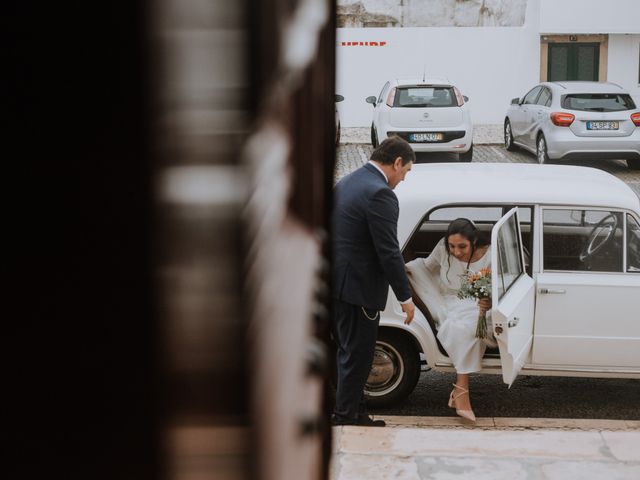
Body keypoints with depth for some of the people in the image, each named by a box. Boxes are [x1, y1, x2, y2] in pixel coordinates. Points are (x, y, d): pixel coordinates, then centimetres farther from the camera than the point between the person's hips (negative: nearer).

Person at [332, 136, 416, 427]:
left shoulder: (347, 182, 12)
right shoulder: (380, 194, -18)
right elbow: (389, 252, -19)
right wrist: (405, 297, -11)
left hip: (337, 282, 10)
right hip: (357, 288, -10)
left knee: (349, 353, 18)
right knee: (356, 357, 2)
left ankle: (354, 413, 29)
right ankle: (346, 419, 11)